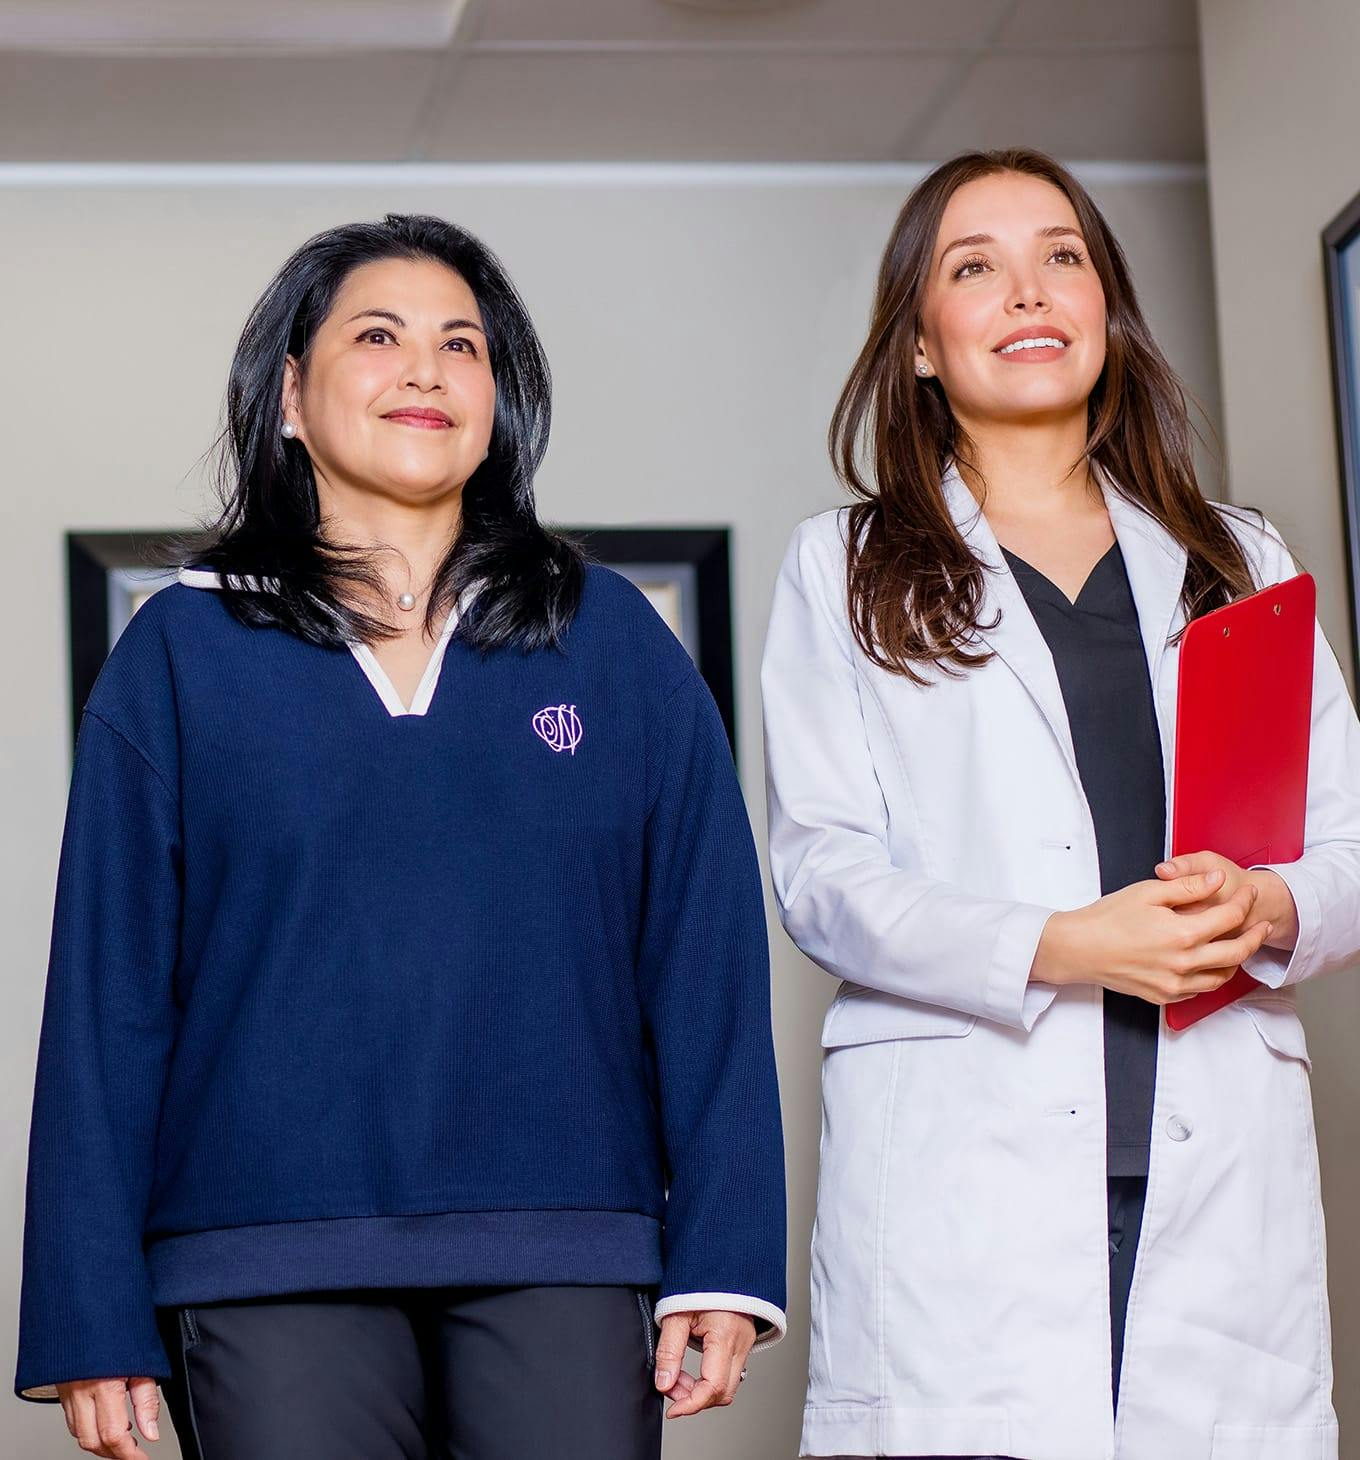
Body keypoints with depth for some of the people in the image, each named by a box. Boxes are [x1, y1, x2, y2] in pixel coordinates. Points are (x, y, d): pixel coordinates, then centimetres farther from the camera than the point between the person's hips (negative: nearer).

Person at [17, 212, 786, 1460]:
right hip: (271, 1274, 0)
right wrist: (90, 1313, 1)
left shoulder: (613, 640, 10)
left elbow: (705, 958, 6)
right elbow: (107, 988, 6)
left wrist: (722, 1260, -3)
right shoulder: (182, 653, 9)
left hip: (561, 1260, 1)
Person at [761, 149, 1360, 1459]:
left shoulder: (1240, 561, 21)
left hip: (1219, 1166, 2)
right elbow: (821, 875, 2)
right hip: (962, 1152, -2)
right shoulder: (846, 569, 13)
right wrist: (1062, 946, -14)